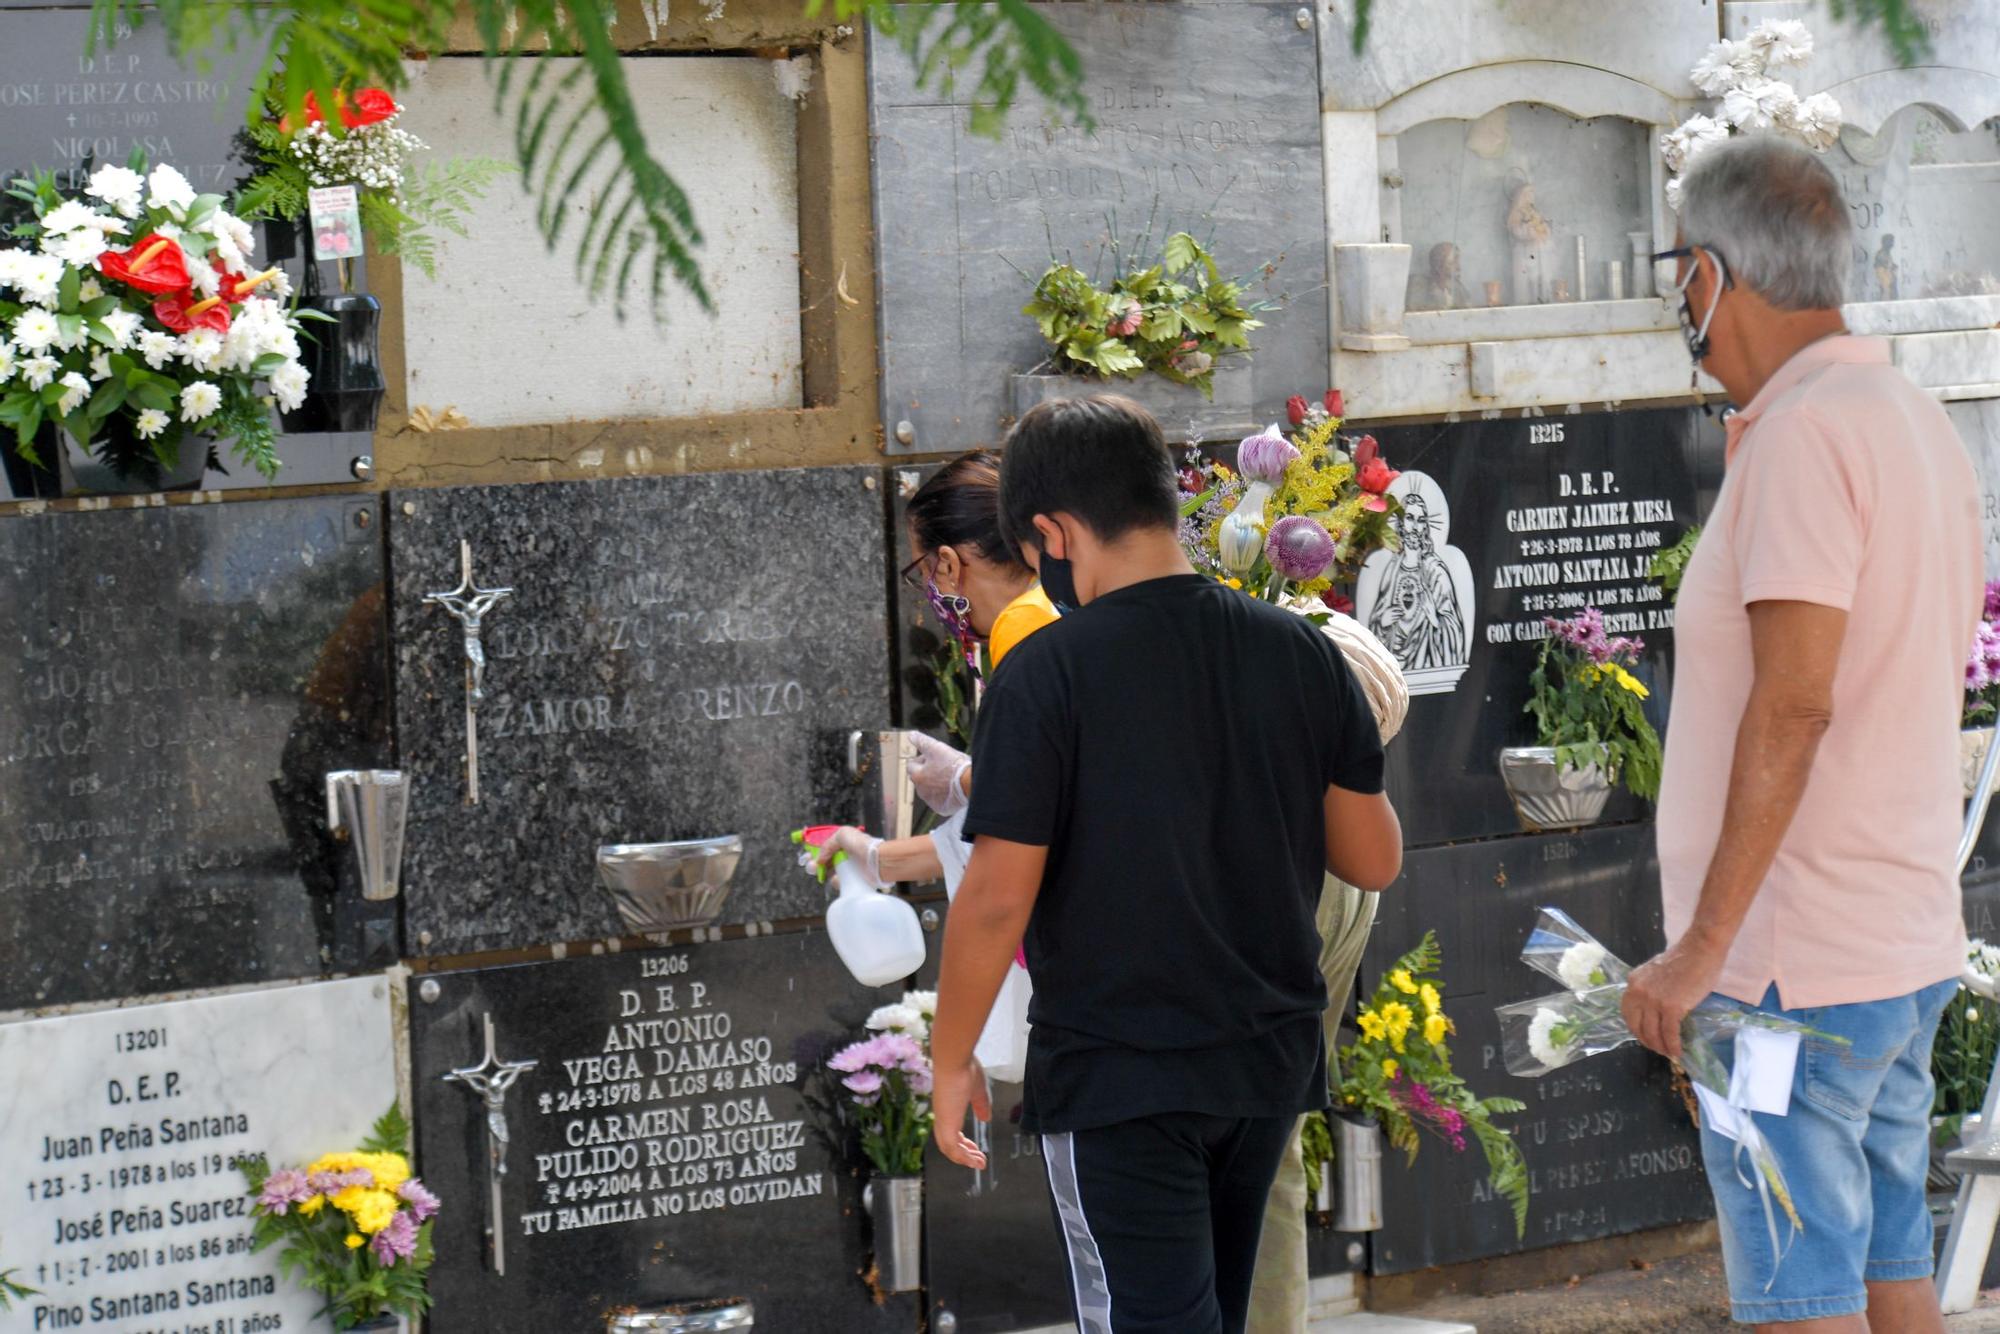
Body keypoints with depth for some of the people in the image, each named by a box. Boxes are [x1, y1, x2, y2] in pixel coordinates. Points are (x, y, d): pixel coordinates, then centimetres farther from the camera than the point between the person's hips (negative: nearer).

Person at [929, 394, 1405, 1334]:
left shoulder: (1046, 675, -15)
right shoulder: (1303, 654, -2)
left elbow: (997, 900, -16)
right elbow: (1375, 860, 3)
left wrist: (951, 1059, -3)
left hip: (1115, 1080, -6)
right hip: (1272, 1061, 6)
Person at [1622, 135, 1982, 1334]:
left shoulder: (1801, 435, -17)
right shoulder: (1920, 421, 13)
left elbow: (1792, 706, -23)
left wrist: (1704, 946, -21)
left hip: (1795, 964, -10)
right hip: (1915, 943, 10)